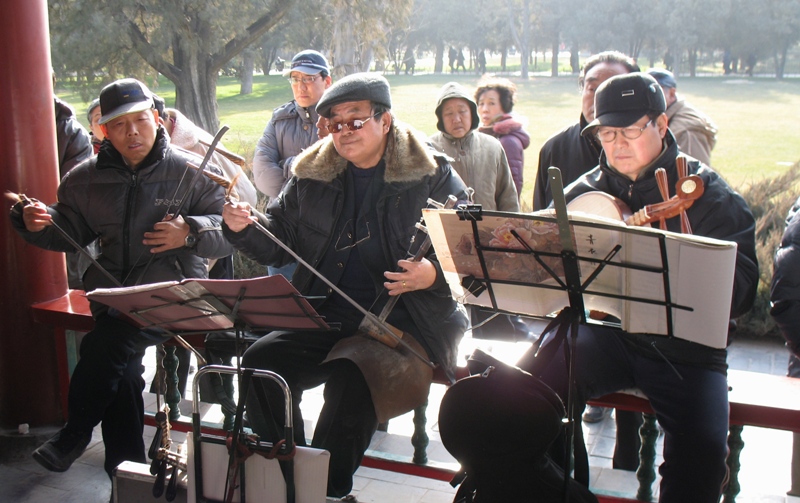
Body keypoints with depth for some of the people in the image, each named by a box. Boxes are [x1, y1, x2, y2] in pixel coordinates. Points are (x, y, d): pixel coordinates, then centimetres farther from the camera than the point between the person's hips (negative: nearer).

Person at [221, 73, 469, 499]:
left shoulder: (432, 176, -1)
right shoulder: (312, 173, 12)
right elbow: (278, 242, 15)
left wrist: (434, 273, -21)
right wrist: (245, 228, -6)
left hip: (404, 322, -4)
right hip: (323, 318, 5)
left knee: (351, 376, -32)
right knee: (261, 360, -18)